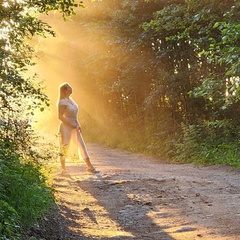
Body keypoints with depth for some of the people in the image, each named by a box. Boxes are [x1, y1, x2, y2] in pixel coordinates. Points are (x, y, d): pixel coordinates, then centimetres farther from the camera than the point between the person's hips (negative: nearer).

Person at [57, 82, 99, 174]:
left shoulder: (70, 100, 13)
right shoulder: (63, 102, -13)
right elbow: (60, 116, -19)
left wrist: (78, 125, 7)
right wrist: (71, 125, -18)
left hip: (74, 127, 8)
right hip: (66, 127, -8)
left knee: (82, 146, 5)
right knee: (64, 148, 2)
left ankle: (89, 167, 7)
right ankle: (63, 169, 12)